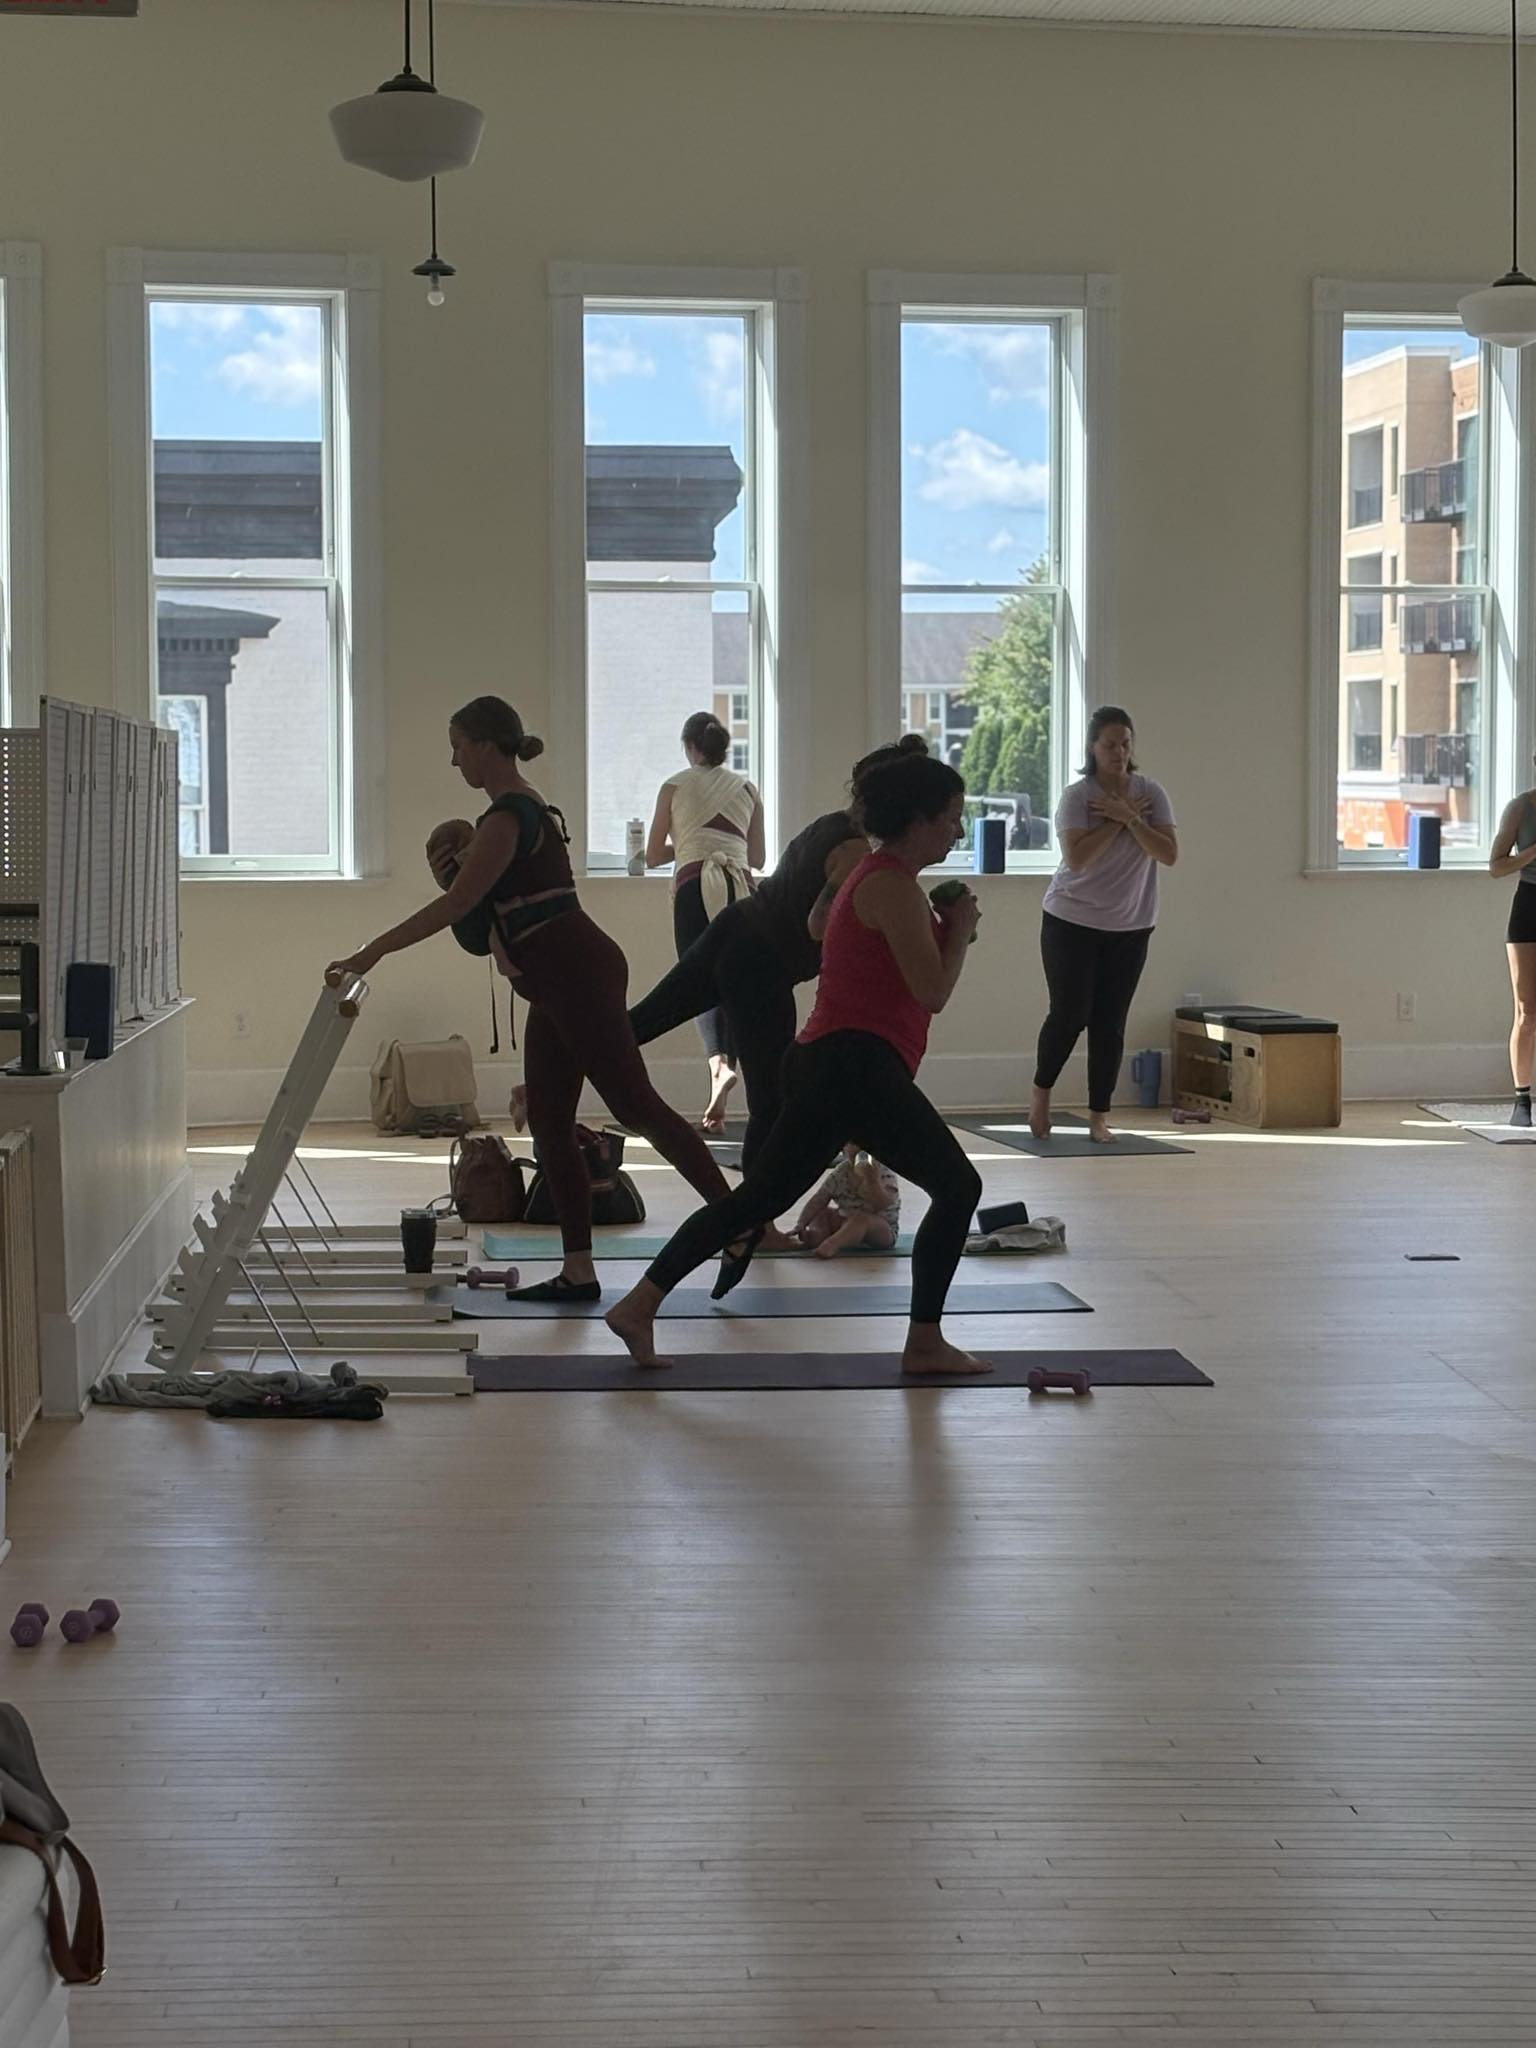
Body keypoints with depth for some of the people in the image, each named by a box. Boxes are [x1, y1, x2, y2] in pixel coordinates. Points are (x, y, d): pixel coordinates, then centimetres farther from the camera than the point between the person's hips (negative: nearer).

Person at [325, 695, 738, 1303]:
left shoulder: (507, 817, -14)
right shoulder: (528, 808, 18)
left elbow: (457, 905, -19)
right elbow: (494, 907, 22)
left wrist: (373, 952, -16)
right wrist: (458, 870, 5)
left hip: (577, 973, -10)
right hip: (561, 982, 10)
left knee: (636, 1105, -8)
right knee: (549, 1124, 8)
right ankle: (579, 1272, 10)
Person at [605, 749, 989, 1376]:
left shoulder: (875, 877, 21)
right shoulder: (893, 885, -12)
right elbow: (933, 991, -16)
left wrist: (946, 928, 14)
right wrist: (960, 930, -1)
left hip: (822, 1065, 10)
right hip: (858, 1069, -10)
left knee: (759, 1196, 10)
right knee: (957, 1186, -2)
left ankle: (639, 1305, 7)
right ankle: (925, 1343, 1)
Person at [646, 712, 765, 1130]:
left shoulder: (676, 786, 9)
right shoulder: (747, 789, 17)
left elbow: (653, 856, 11)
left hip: (695, 886, -3)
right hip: (740, 888, 3)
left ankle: (719, 1062, -37)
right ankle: (717, 1110, 5)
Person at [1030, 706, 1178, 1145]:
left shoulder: (1151, 794, -1)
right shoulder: (1076, 796, -10)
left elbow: (1169, 854, -11)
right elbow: (1077, 857, -22)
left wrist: (1129, 818, -19)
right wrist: (1119, 821, -20)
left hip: (1130, 928, 3)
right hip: (1072, 923, -3)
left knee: (1110, 1023, 2)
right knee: (1070, 1014, -3)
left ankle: (1099, 1117, 10)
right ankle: (1041, 1092, 21)